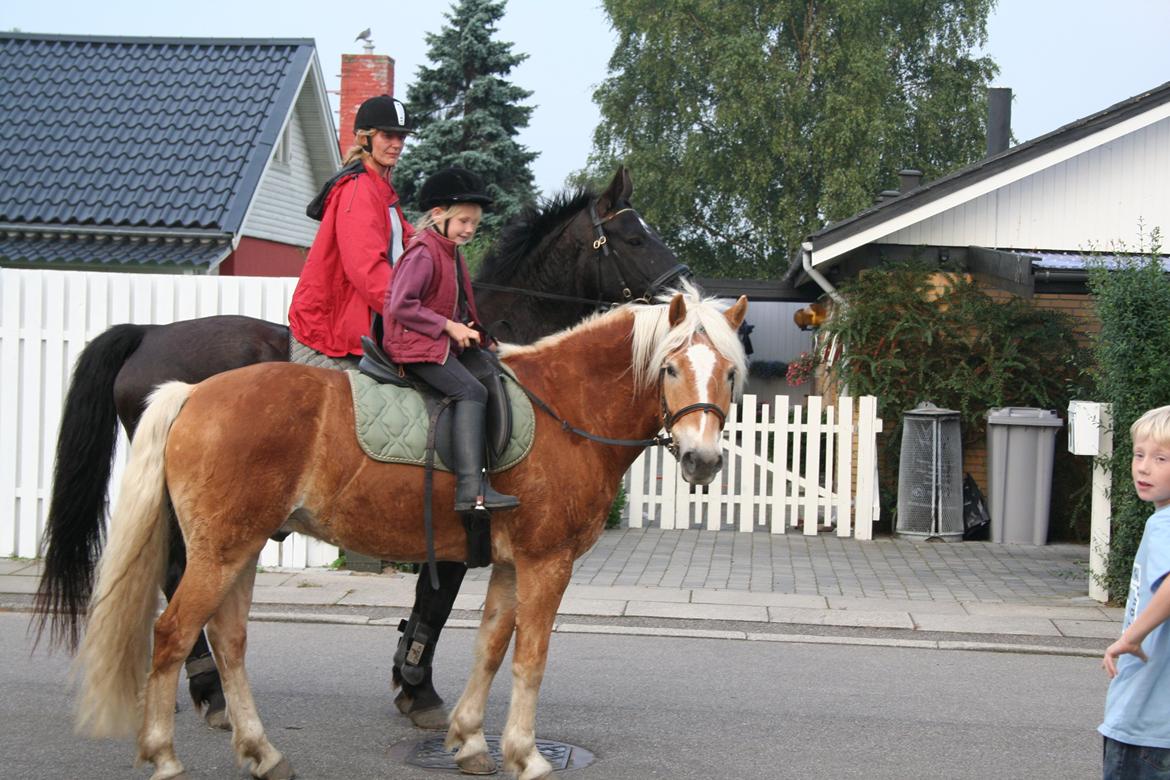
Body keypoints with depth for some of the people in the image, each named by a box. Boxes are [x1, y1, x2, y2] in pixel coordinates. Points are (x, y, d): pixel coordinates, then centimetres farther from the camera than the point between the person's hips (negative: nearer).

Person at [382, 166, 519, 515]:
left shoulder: (450, 252, 17)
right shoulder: (423, 253, -14)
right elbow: (400, 305, -20)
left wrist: (468, 327, 9)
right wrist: (448, 326, -19)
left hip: (447, 341, 10)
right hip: (416, 345, -10)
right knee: (471, 391, -25)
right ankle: (471, 490, -34)